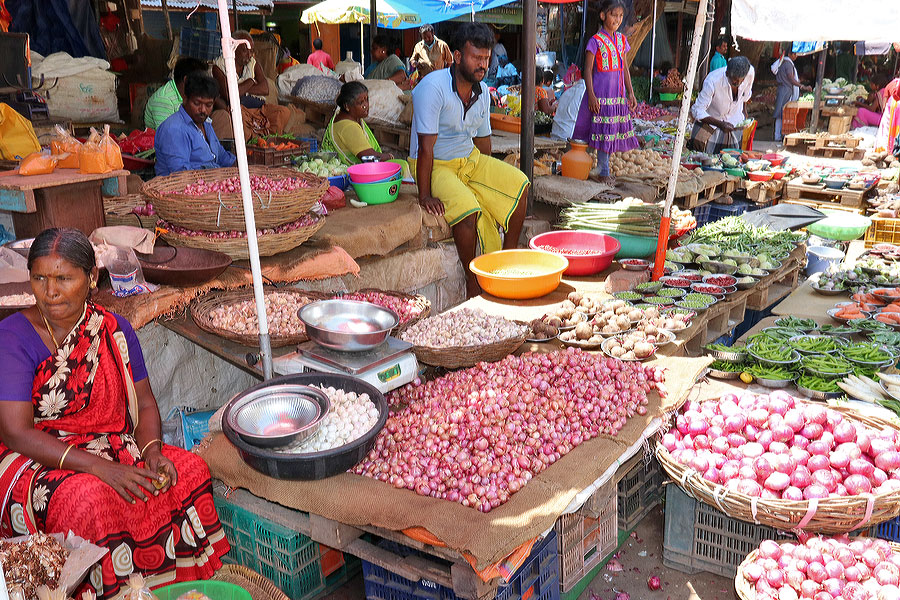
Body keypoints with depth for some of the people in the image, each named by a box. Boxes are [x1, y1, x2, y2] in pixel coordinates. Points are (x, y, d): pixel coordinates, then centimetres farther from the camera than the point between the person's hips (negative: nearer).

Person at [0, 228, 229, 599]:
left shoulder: (115, 330, 3)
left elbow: (144, 404, 9)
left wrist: (152, 450, -13)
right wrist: (99, 467, -26)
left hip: (113, 450, 5)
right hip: (34, 462, -4)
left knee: (191, 471, -16)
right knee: (92, 498, -34)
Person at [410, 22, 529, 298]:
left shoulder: (483, 92, 2)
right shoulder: (433, 87, -21)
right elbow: (426, 146, -24)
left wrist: (492, 179, 9)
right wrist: (425, 195, -26)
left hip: (471, 159, 7)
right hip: (436, 165, -7)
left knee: (519, 184, -7)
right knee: (468, 209, -30)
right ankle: (473, 281, -12)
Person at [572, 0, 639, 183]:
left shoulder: (621, 40, 11)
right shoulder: (596, 41, -7)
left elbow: (625, 68, 16)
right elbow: (588, 70, -9)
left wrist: (630, 93, 13)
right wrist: (591, 95, -16)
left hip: (618, 93, 6)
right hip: (601, 93, -6)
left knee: (613, 131, 8)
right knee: (603, 131, -4)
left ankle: (600, 170, 17)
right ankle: (603, 171, 5)